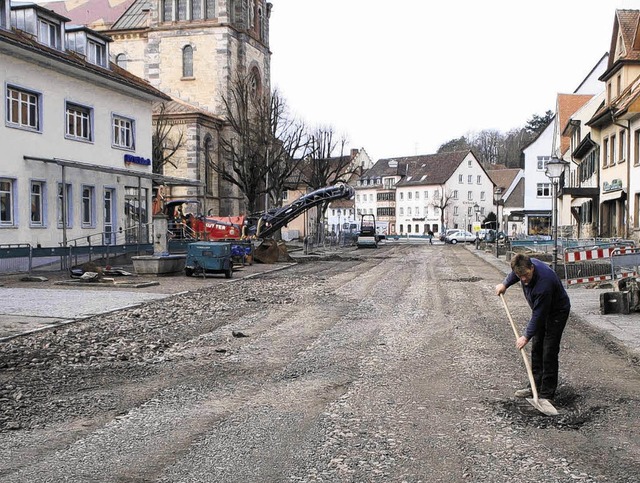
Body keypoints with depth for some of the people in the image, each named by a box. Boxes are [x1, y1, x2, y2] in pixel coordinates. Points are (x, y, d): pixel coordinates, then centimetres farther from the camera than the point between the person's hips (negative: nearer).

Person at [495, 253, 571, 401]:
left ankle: (547, 393, -5)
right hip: (542, 310, 9)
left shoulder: (544, 283, -40)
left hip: (557, 312, -9)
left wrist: (526, 336, -26)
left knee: (549, 352, -11)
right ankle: (536, 386, 19)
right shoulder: (526, 264, -18)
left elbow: (538, 314, -32)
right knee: (536, 348, 11)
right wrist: (505, 284, 9)